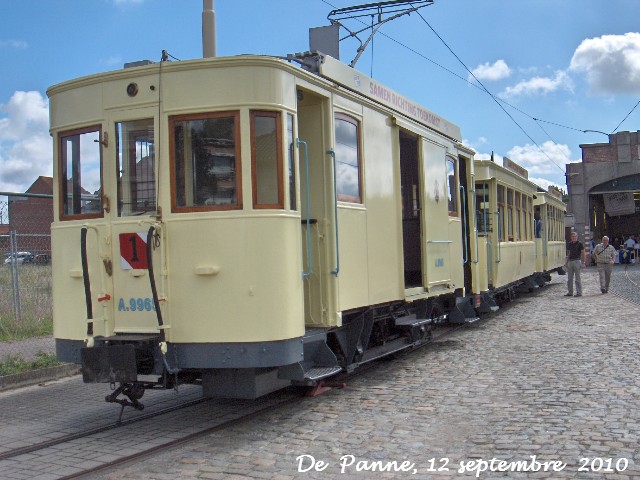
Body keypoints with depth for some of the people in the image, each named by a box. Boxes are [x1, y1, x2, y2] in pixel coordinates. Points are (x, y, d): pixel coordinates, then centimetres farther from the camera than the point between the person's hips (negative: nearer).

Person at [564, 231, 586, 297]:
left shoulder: (579, 244, -3)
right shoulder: (569, 244, 13)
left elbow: (583, 253, -5)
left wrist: (583, 263, -12)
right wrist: (567, 262, 16)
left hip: (577, 261, -6)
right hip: (570, 261, 6)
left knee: (577, 278, -5)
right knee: (569, 278, 7)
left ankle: (579, 292, -1)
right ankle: (570, 292, 12)